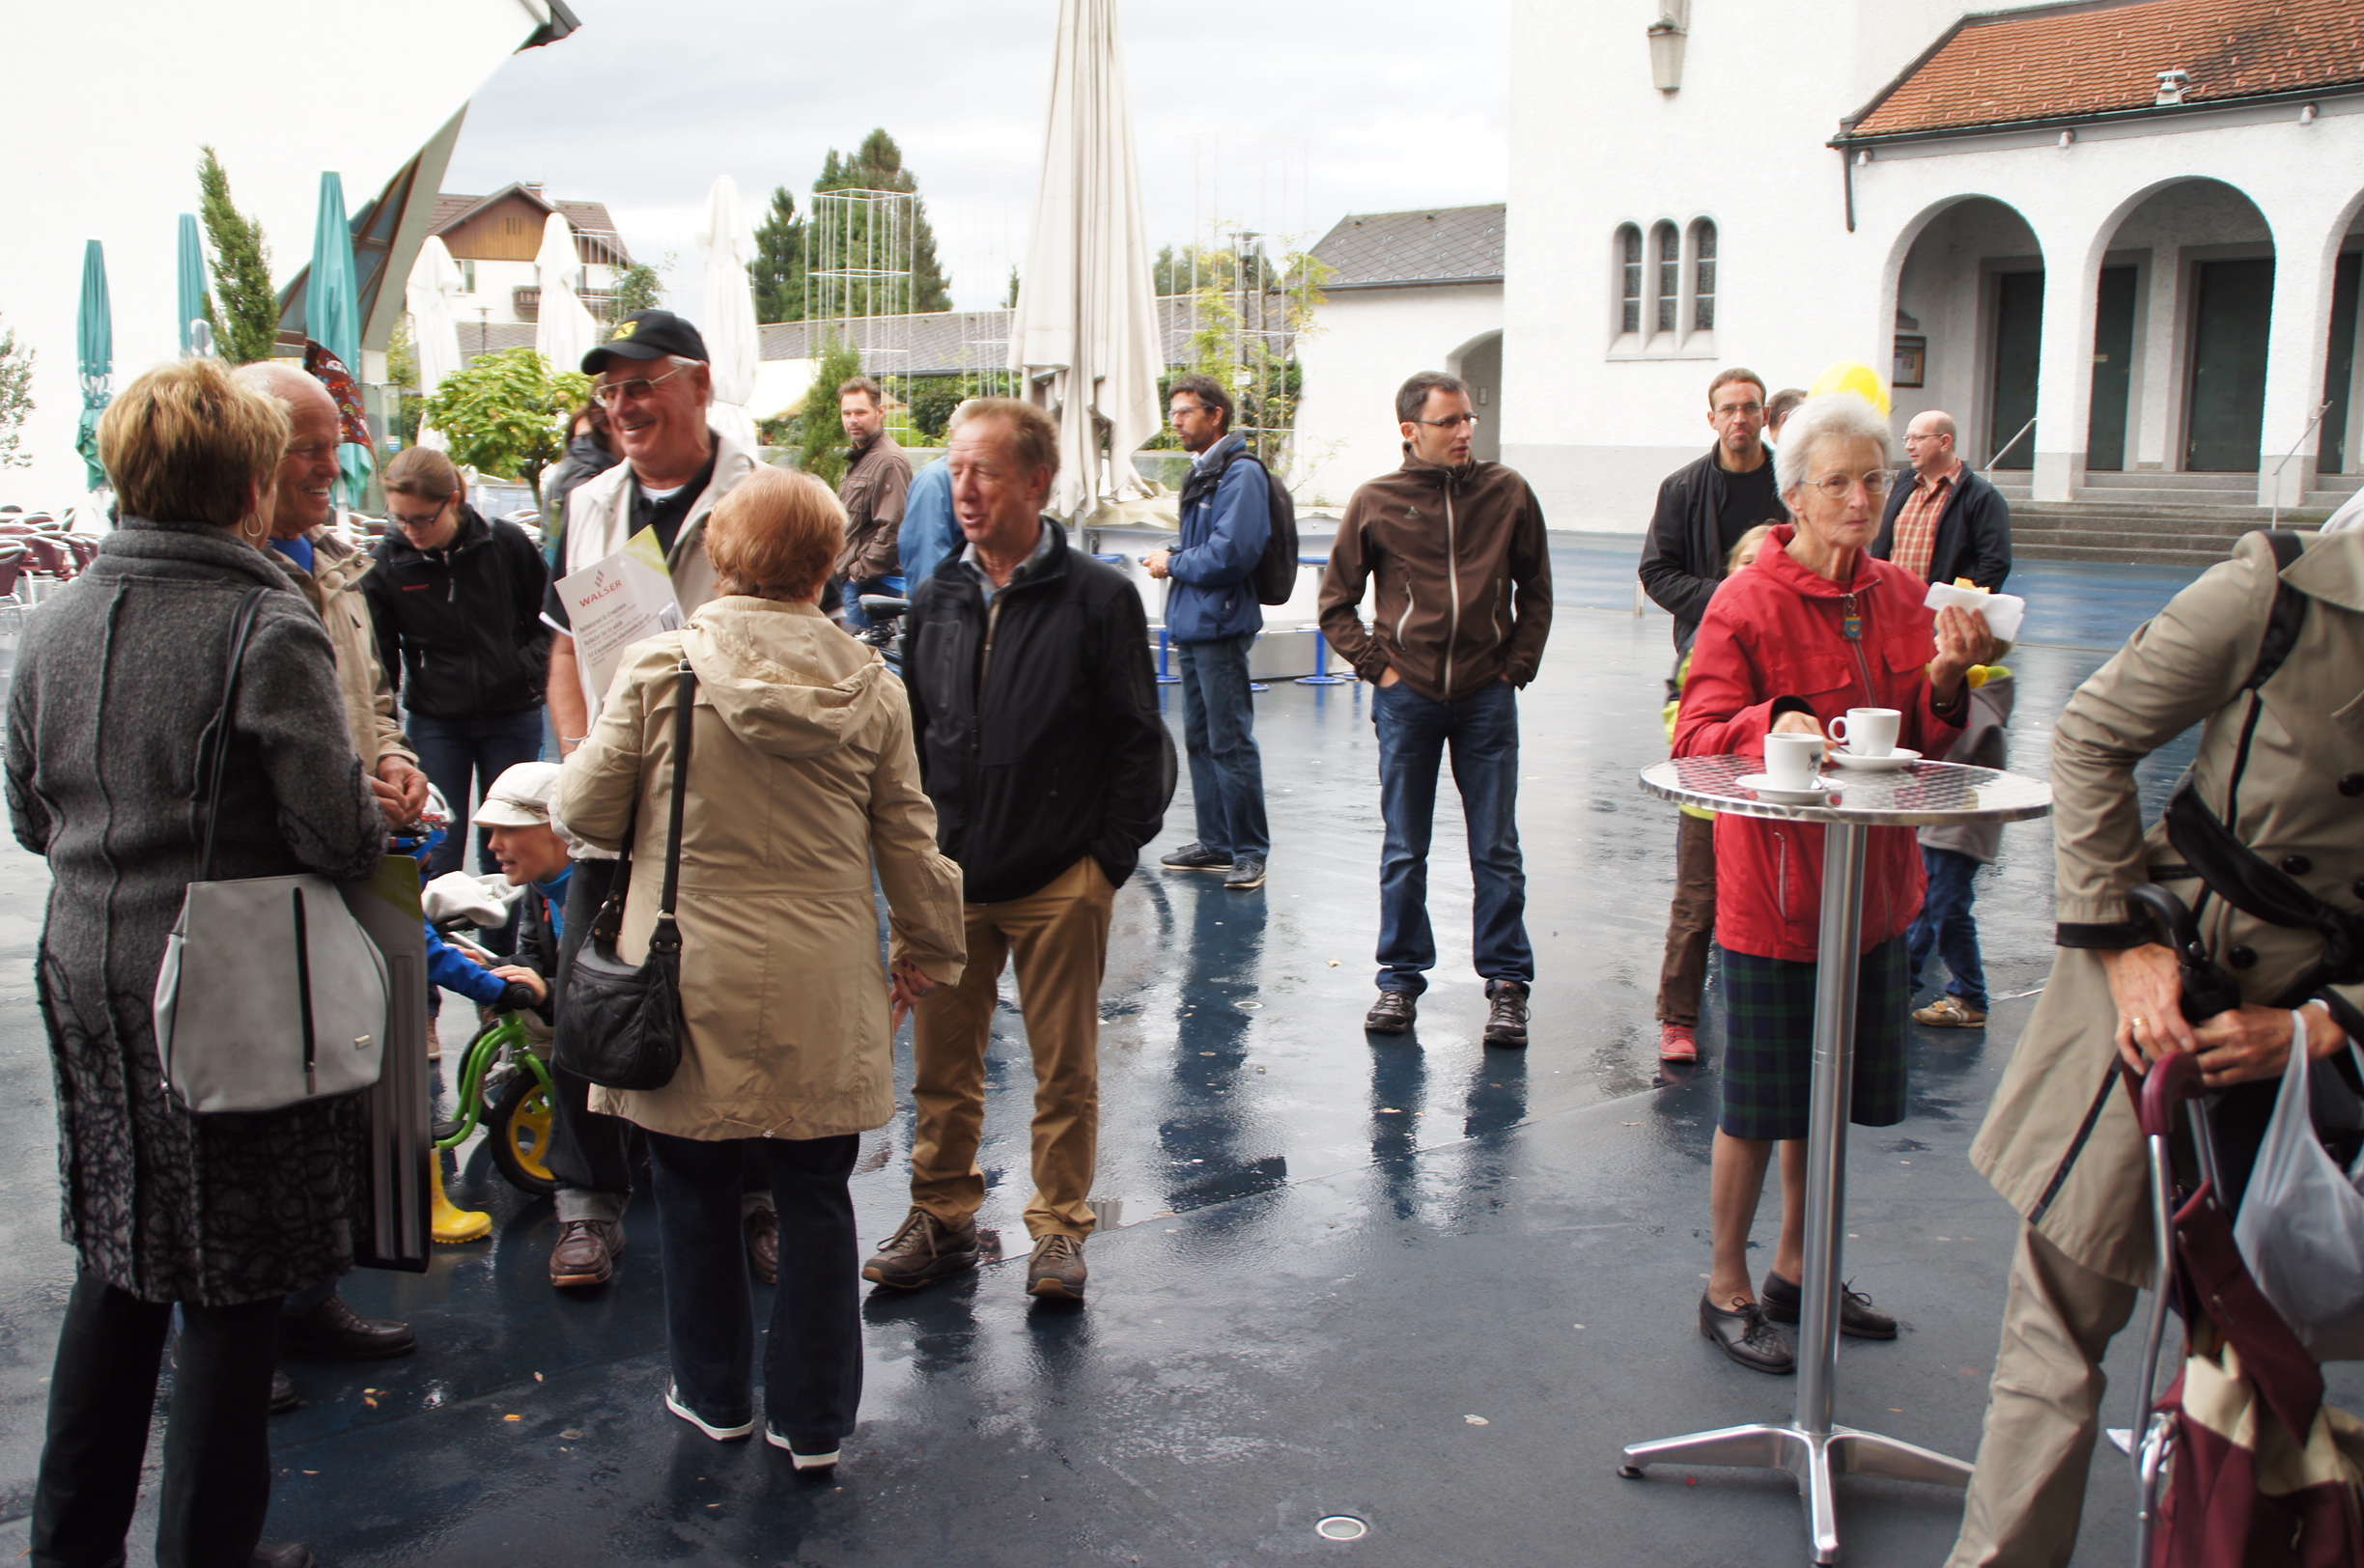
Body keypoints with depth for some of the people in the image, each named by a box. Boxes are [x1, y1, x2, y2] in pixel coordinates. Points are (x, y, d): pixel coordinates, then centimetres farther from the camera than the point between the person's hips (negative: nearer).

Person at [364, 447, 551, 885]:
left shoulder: (506, 543, -7)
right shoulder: (386, 562, -6)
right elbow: (377, 660, -4)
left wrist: (531, 664, -7)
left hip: (512, 716, 0)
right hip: (434, 722, 0)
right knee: (437, 854, -3)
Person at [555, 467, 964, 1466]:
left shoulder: (660, 669, -9)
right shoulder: (870, 688, -2)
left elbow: (586, 809, -3)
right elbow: (909, 842, 5)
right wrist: (928, 953, 20)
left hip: (695, 979, -1)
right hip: (823, 986, 2)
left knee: (697, 1192, 15)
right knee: (815, 1198, 12)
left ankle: (715, 1395, 30)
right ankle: (812, 1419, 20)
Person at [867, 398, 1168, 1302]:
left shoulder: (1097, 598, -6)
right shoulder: (937, 602, 8)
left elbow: (1139, 742, -4)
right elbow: (909, 735, 15)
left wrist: (1110, 854, -8)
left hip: (1062, 882, -4)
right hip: (948, 881, 4)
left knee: (1065, 1068, 7)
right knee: (942, 1064, 10)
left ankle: (1059, 1229, 21)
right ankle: (941, 1217, 25)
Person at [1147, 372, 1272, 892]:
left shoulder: (1242, 474, -13)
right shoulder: (1202, 473, 17)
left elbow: (1231, 555, -23)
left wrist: (1173, 564, -10)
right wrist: (1171, 560, 5)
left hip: (1220, 629, -10)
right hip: (1192, 626, 10)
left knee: (1230, 742, -6)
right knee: (1199, 739, 14)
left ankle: (1250, 851, 2)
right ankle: (1216, 844, 23)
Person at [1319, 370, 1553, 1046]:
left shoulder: (1508, 493, 2)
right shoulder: (1376, 502, 0)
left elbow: (1535, 590, 13)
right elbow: (1336, 603, 8)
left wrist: (1518, 663, 4)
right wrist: (1377, 664, -2)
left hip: (1487, 697, 0)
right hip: (1407, 698, 0)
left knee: (1497, 851, 4)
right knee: (1404, 852, 7)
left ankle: (1507, 982, 13)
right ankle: (1401, 977, 19)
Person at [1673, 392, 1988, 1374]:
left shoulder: (1900, 599, 7)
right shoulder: (1746, 604, -12)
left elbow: (1924, 748, 9)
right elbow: (1696, 740, -17)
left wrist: (1946, 680, -10)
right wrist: (1768, 727, -36)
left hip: (1872, 885, 6)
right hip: (1772, 890, -6)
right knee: (1760, 1102, 3)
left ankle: (1795, 1272, 35)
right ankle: (1727, 1290, 20)